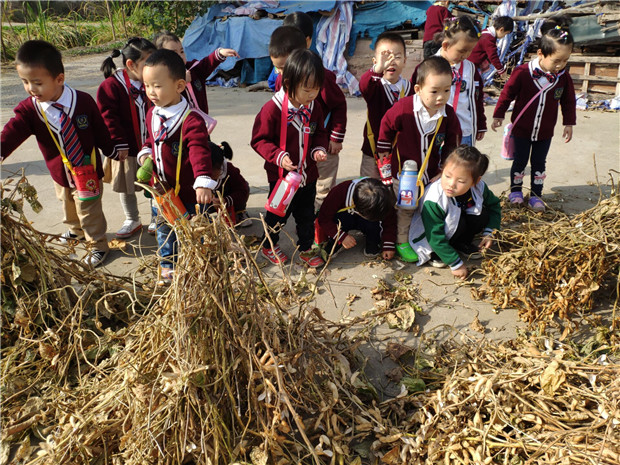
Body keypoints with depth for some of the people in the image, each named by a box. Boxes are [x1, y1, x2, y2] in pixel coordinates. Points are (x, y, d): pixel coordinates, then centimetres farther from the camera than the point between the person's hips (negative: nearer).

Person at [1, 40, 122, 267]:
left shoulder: (83, 101, -20)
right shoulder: (28, 110, -16)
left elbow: (100, 131, -8)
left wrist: (113, 151, 4)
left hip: (88, 173, -4)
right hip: (60, 174, 4)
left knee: (89, 211, 9)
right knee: (69, 208, 28)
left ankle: (97, 245, 32)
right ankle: (76, 230, 58)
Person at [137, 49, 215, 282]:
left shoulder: (192, 119, -24)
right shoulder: (152, 114, 2)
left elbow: (200, 151, -33)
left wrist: (203, 182, -47)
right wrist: (145, 153, -3)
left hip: (189, 192, -7)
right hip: (161, 188, 7)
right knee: (164, 229, 23)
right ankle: (167, 264, 44)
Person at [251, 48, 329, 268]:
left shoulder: (314, 109, -2)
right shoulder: (272, 109, -20)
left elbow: (320, 133, 13)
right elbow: (259, 140, -15)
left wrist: (318, 149, -7)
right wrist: (278, 156, -27)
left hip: (308, 175, 5)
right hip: (281, 176, -5)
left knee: (307, 215, 17)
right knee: (278, 213, 12)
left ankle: (306, 248, 36)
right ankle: (269, 245, 37)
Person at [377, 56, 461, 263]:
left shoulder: (448, 114, -12)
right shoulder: (403, 108, -23)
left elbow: (452, 143, 0)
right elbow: (387, 124, -4)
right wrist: (384, 148, 6)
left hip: (432, 172, 3)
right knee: (405, 209, 11)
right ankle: (402, 242, 27)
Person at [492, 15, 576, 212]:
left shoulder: (563, 77, -6)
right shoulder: (522, 72, -19)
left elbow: (568, 101, 6)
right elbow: (507, 93, -8)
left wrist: (569, 123, 7)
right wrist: (498, 115, -5)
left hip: (545, 132, 3)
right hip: (522, 129, -3)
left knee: (539, 163, 12)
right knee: (520, 161, 10)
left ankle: (536, 195, 24)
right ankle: (515, 190, 29)